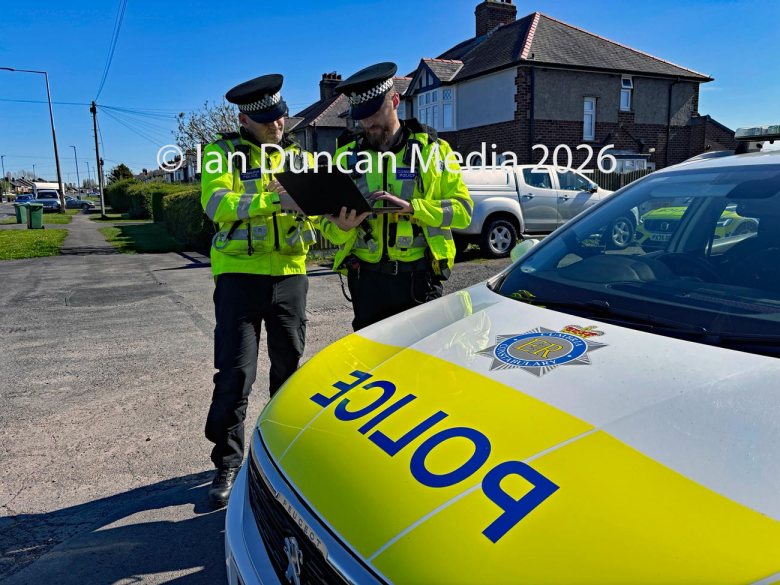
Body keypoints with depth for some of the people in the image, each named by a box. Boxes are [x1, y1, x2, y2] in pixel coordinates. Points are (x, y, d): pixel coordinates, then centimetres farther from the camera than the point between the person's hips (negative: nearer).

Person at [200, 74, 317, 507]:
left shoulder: (298, 157, 13)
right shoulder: (225, 153, 0)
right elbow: (216, 203, -18)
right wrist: (274, 199, -31)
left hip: (290, 274, 4)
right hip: (240, 274, -4)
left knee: (289, 368, 12)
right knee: (235, 374, -4)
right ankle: (228, 465, 10)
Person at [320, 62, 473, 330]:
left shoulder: (433, 149, 3)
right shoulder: (347, 156, 9)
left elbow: (462, 210, -5)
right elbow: (327, 220, 9)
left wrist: (411, 207, -19)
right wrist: (342, 227, -15)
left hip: (418, 279, -2)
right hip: (366, 280, 3)